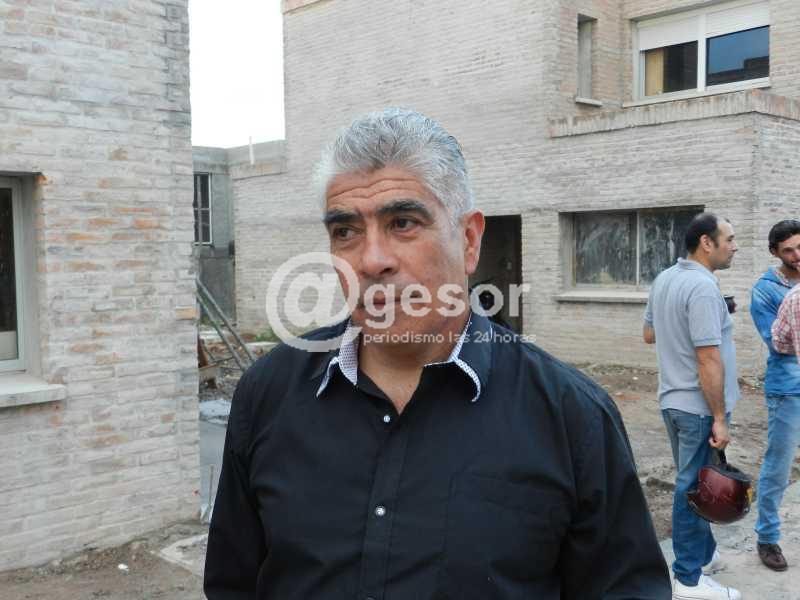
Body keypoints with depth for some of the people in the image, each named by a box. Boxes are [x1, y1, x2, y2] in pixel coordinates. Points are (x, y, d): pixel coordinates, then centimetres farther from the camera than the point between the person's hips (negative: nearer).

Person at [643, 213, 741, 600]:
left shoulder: (663, 279, 7)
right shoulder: (703, 287, -22)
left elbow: (650, 335, 19)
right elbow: (708, 360, -25)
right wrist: (720, 418, -20)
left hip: (672, 400, 9)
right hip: (698, 406, -9)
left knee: (691, 482, 21)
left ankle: (703, 554, 37)